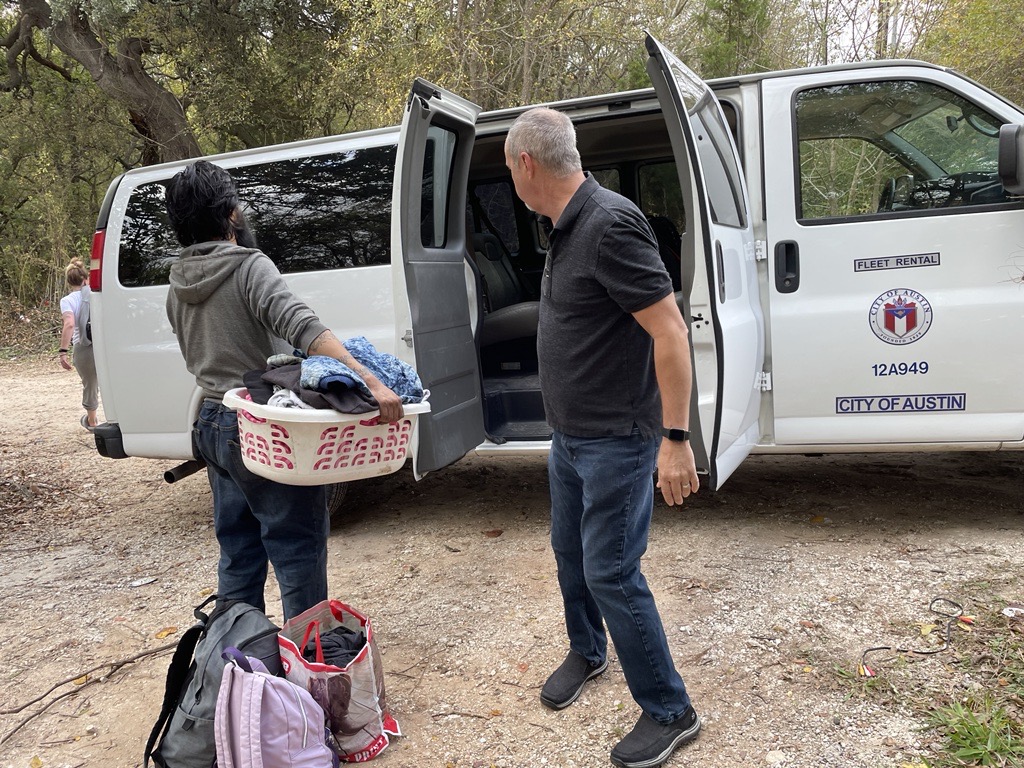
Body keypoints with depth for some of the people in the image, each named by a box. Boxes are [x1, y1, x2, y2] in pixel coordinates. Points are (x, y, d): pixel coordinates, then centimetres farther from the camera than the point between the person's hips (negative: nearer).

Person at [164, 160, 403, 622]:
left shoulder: (177, 287, 10)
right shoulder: (249, 267, -15)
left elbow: (199, 358, 15)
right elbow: (303, 328, -31)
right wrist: (370, 382, -38)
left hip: (212, 425, 8)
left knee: (238, 549, 17)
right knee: (299, 547, 1)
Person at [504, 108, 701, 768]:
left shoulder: (610, 225, -22)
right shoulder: (569, 228, 8)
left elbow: (670, 330, -25)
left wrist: (675, 438, -26)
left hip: (615, 441, -9)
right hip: (570, 436, 9)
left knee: (610, 572, -2)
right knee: (571, 552, 21)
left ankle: (670, 712, 17)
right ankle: (587, 654, 46)